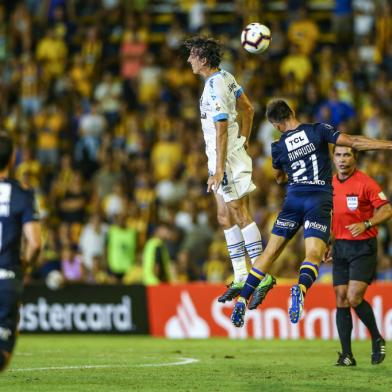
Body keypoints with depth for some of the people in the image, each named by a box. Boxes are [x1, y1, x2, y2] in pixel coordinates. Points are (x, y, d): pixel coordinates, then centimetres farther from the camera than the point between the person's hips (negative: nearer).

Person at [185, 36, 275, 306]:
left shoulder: (214, 90, -21)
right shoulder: (225, 77, 8)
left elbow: (221, 132, -23)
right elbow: (248, 109, 17)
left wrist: (218, 170, -22)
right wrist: (243, 140, 23)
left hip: (227, 158, -10)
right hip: (234, 152, 10)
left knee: (240, 215, -7)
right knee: (226, 218, 11)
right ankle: (241, 278, 14)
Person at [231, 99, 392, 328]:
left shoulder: (278, 147, 7)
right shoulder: (318, 130, 0)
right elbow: (353, 142, -6)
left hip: (293, 198, 2)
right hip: (320, 200, -2)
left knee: (270, 253, 9)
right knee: (313, 255, -11)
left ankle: (243, 300, 6)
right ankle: (301, 288, -42)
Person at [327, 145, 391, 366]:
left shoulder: (365, 183, -11)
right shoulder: (331, 184, 9)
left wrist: (366, 225, -27)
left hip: (363, 248, -6)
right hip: (340, 247, 6)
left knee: (354, 298, -15)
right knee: (341, 300, 1)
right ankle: (347, 355, 5)